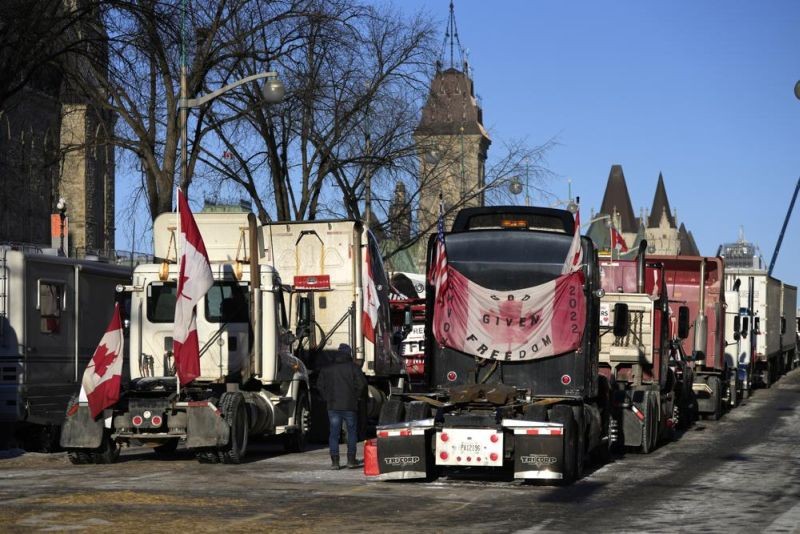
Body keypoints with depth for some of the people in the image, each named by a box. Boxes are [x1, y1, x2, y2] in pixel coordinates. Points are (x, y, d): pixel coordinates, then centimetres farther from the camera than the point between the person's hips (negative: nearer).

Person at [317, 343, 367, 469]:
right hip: (350, 406, -2)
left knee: (334, 433, 4)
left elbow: (320, 385, 7)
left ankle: (334, 461, -2)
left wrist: (327, 399, 11)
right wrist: (356, 396, 3)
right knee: (352, 432, 10)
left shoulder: (327, 369, 8)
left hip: (333, 406, 2)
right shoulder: (353, 367, -2)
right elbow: (361, 384, -10)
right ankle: (351, 460, 7)